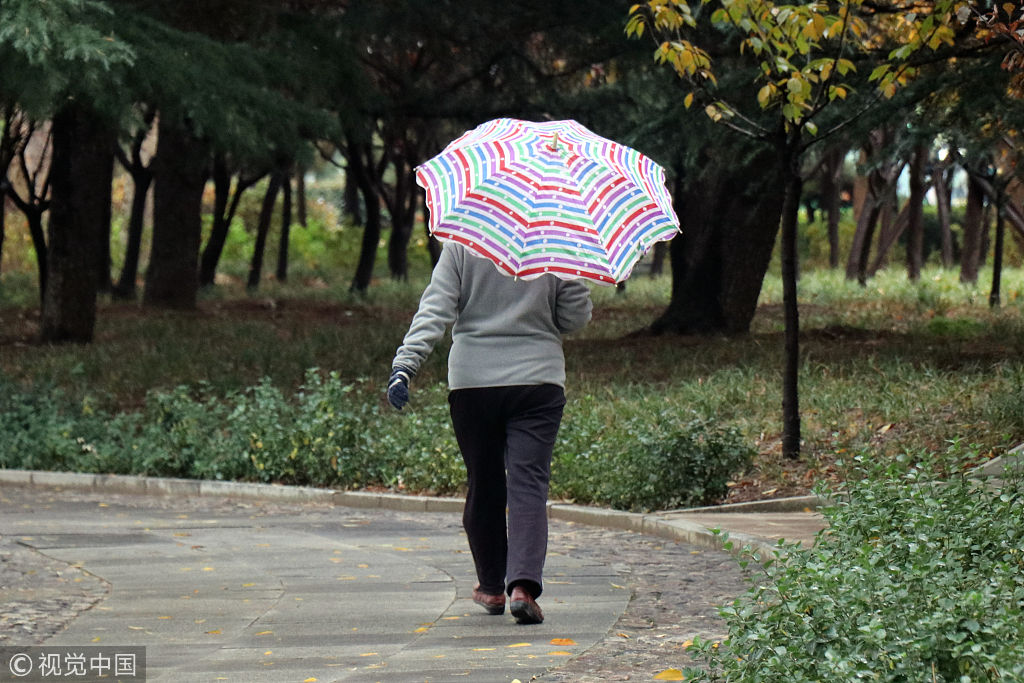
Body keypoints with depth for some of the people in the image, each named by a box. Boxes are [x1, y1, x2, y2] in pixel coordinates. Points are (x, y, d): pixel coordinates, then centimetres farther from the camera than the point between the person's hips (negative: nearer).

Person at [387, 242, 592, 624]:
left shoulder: (460, 244, -2)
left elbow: (435, 309, -9)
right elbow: (577, 314, 4)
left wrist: (405, 364, -13)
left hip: (472, 381, 1)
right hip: (539, 378, -1)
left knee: (483, 485, 13)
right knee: (528, 484, -5)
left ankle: (491, 587, 26)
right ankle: (523, 585, -23)